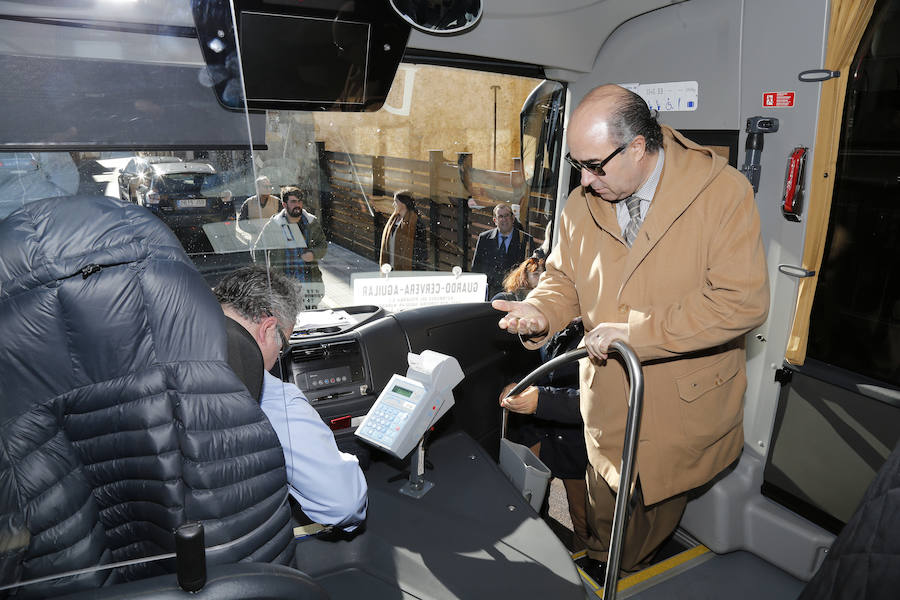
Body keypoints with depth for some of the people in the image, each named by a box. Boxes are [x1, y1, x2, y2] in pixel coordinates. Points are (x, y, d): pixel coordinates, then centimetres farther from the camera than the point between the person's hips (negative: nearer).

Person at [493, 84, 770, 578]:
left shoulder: (723, 191, -17)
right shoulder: (582, 205, -3)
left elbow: (743, 300, -24)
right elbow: (564, 277, 9)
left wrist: (635, 332, -26)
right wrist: (540, 310, -14)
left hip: (685, 403, -2)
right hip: (608, 401, 3)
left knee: (657, 505, 22)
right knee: (604, 504, 22)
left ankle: (630, 572, 54)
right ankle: (596, 570, 53)